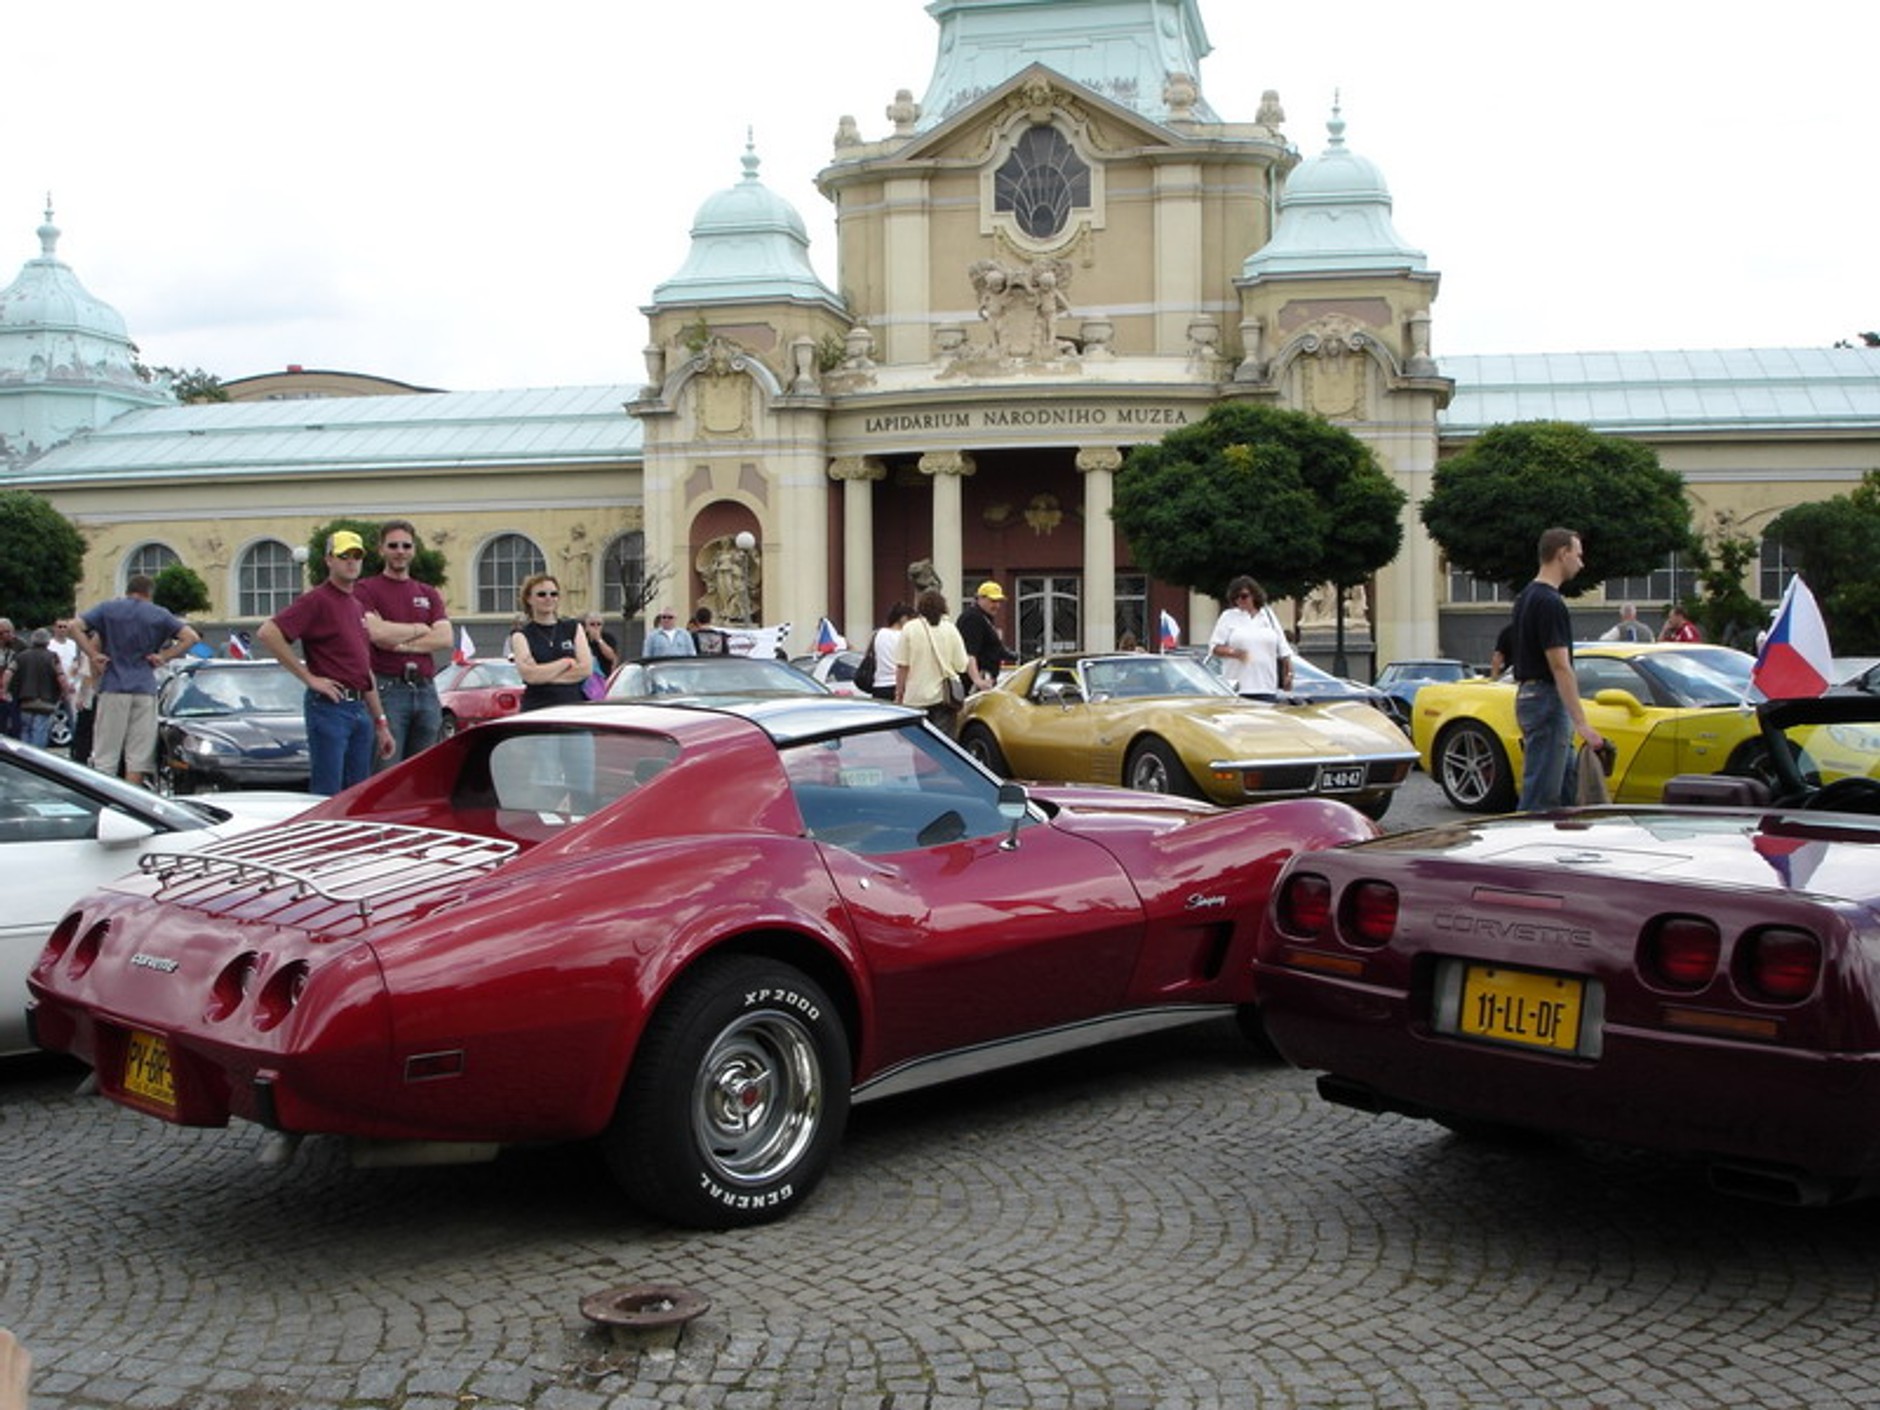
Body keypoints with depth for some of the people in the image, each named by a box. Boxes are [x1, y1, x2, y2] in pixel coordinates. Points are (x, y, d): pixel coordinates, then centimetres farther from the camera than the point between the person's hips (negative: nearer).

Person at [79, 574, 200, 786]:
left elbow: (76, 626, -4)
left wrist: (94, 656, -1)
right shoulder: (159, 615, 7)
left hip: (113, 687, 0)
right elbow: (191, 637, -2)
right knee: (138, 756, 2)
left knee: (105, 755, 2)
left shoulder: (108, 608, 7)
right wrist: (164, 657, 1)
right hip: (145, 689, 0)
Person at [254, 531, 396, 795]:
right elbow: (267, 633, -19)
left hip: (360, 710, 8)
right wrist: (309, 677, -15)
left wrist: (381, 723, 20)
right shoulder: (316, 600, -5)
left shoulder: (358, 605, 20)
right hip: (329, 707, -8)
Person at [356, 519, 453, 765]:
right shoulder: (366, 589, 2)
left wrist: (398, 643, -7)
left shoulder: (429, 594, 17)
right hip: (387, 688, -5)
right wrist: (420, 629, 0)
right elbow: (376, 632, -14)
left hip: (426, 689, 5)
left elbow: (446, 638, 3)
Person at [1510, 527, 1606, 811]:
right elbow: (1560, 667, -23)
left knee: (1563, 792, 13)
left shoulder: (1527, 597, 14)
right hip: (1548, 701, -10)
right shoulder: (1550, 603, -18)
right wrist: (1582, 723, -24)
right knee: (1540, 795, -7)